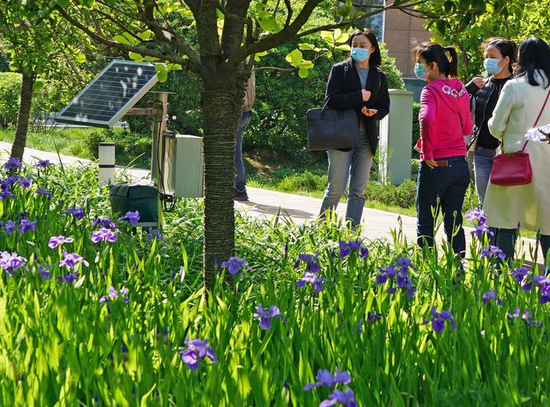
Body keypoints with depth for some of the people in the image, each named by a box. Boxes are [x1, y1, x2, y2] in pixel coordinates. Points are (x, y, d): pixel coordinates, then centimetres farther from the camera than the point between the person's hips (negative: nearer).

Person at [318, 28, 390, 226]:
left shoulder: (379, 77, 14)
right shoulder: (340, 70, 4)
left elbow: (384, 107, 13)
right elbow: (330, 100, -8)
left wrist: (374, 113, -9)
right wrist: (360, 97, -13)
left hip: (366, 139, 3)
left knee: (358, 191, 1)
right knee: (336, 189, -6)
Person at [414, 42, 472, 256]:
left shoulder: (431, 90, -12)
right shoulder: (460, 89, 8)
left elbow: (427, 119, -30)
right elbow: (467, 128, 14)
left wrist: (427, 152, -20)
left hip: (436, 165, -6)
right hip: (460, 164, 7)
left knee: (425, 222, 4)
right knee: (454, 222, 12)